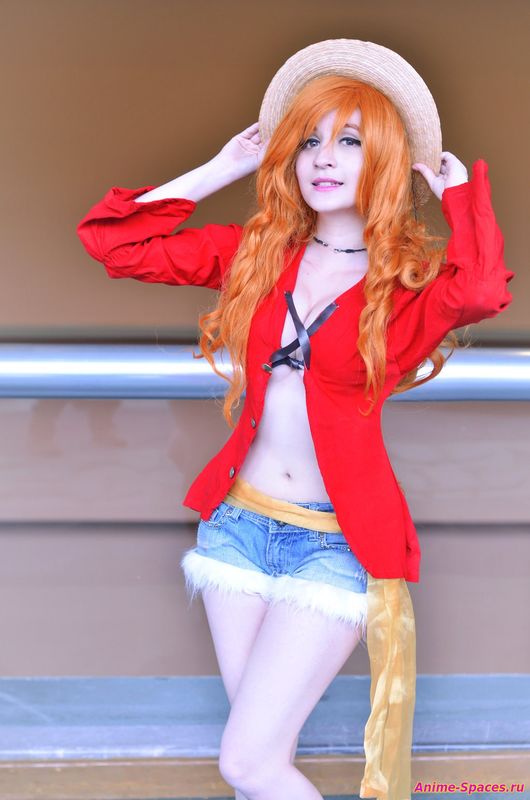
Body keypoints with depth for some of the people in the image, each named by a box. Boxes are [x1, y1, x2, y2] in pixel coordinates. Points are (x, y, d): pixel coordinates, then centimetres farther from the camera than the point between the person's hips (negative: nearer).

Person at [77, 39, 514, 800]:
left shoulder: (414, 278, -7)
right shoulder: (257, 250, 3)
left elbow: (483, 291, -32)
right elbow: (110, 239, 2)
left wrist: (459, 189, -15)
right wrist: (221, 170, 2)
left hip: (336, 543, -4)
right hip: (240, 522, 4)